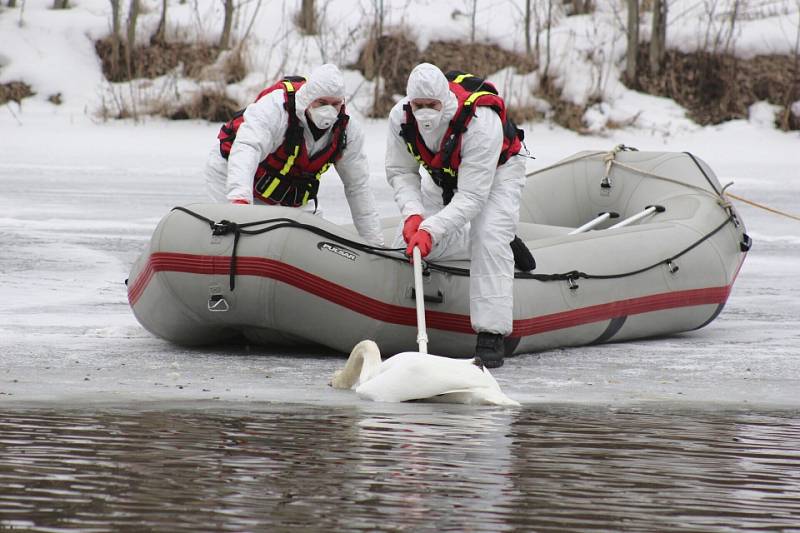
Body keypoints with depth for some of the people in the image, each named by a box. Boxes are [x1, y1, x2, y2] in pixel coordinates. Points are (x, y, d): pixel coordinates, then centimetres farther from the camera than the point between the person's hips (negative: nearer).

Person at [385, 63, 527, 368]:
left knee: (490, 240, -26)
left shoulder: (481, 123, -43)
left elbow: (471, 197, -42)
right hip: (444, 174, 6)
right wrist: (413, 214, -36)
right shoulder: (400, 117, -28)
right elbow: (401, 173, -17)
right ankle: (502, 242, 17)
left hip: (497, 169, -6)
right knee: (407, 244, -1)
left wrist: (430, 230, -51)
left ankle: (491, 336, -23)